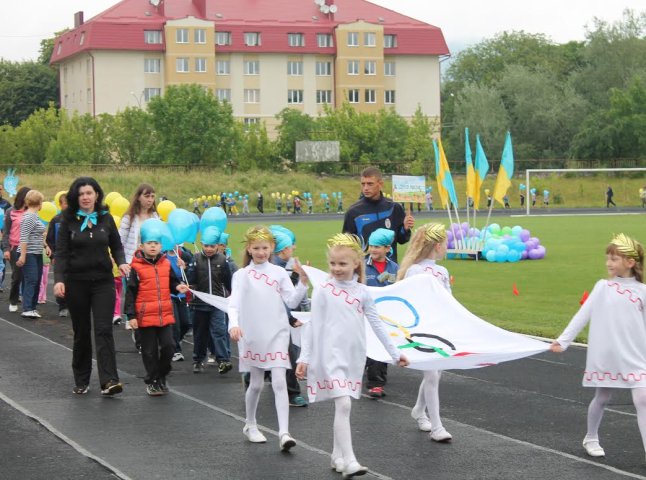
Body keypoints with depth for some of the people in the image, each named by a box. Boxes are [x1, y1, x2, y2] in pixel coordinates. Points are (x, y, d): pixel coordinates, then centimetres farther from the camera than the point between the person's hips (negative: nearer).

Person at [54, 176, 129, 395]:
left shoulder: (106, 219, 4)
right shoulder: (69, 221, -1)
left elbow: (116, 246, 12)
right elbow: (61, 252, -4)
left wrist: (121, 262, -8)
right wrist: (59, 279, -17)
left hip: (103, 281, 0)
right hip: (76, 283, 0)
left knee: (104, 330, -10)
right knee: (81, 332, 9)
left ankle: (109, 381, -17)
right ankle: (81, 381, 19)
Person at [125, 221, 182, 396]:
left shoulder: (166, 264, 6)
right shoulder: (137, 267, -7)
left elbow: (172, 283, 19)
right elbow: (130, 293, -5)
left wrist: (178, 287, -5)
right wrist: (131, 315, -9)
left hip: (165, 315, 3)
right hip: (145, 316, -3)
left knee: (168, 346, 0)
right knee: (150, 351, 5)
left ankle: (161, 376, 21)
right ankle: (152, 381, 19)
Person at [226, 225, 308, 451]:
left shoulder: (279, 273, 6)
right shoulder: (241, 275, 3)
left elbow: (292, 302, 1)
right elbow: (234, 304, -7)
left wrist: (303, 281, -12)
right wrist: (234, 324, -25)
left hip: (277, 335, 0)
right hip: (251, 336, 0)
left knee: (279, 383, -10)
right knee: (256, 384, 10)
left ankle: (284, 433, -16)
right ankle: (250, 425, 31)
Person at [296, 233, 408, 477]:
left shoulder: (362, 292, 6)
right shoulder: (323, 290, -4)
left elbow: (377, 324, 11)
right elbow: (313, 326, -2)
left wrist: (395, 352, 10)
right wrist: (304, 357, -4)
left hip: (354, 356, 4)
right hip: (331, 354, -4)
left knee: (344, 405, 10)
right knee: (343, 404, -15)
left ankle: (337, 456, 23)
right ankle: (348, 461, -18)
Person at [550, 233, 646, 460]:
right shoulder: (603, 287, 1)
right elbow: (582, 315, 1)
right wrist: (564, 339, -3)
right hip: (605, 356, 1)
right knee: (601, 399, 14)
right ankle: (591, 439, 35)